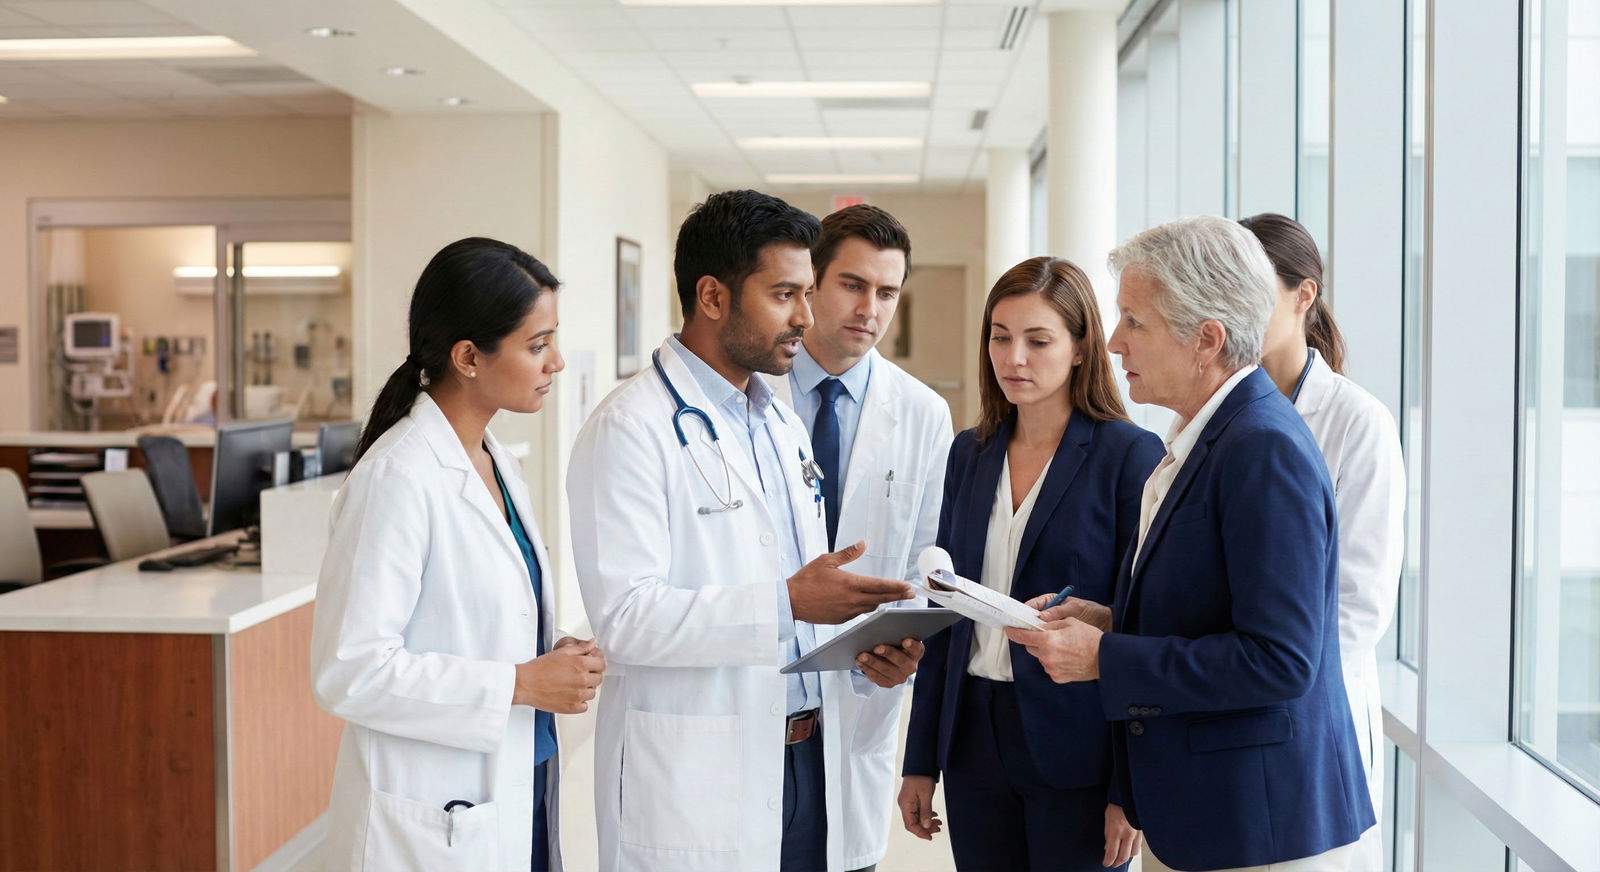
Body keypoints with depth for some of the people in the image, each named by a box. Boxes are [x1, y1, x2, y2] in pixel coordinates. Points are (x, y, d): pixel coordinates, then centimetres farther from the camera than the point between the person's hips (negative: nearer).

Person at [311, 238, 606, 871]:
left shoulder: (496, 463, 7)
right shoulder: (398, 476, -18)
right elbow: (348, 670, -22)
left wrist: (552, 660, 0)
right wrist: (522, 683, -20)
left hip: (515, 800, 8)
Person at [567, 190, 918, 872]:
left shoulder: (784, 426, 14)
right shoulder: (631, 429, -12)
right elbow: (625, 616, -21)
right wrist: (788, 602, -27)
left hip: (808, 758, 7)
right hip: (695, 782, -7)